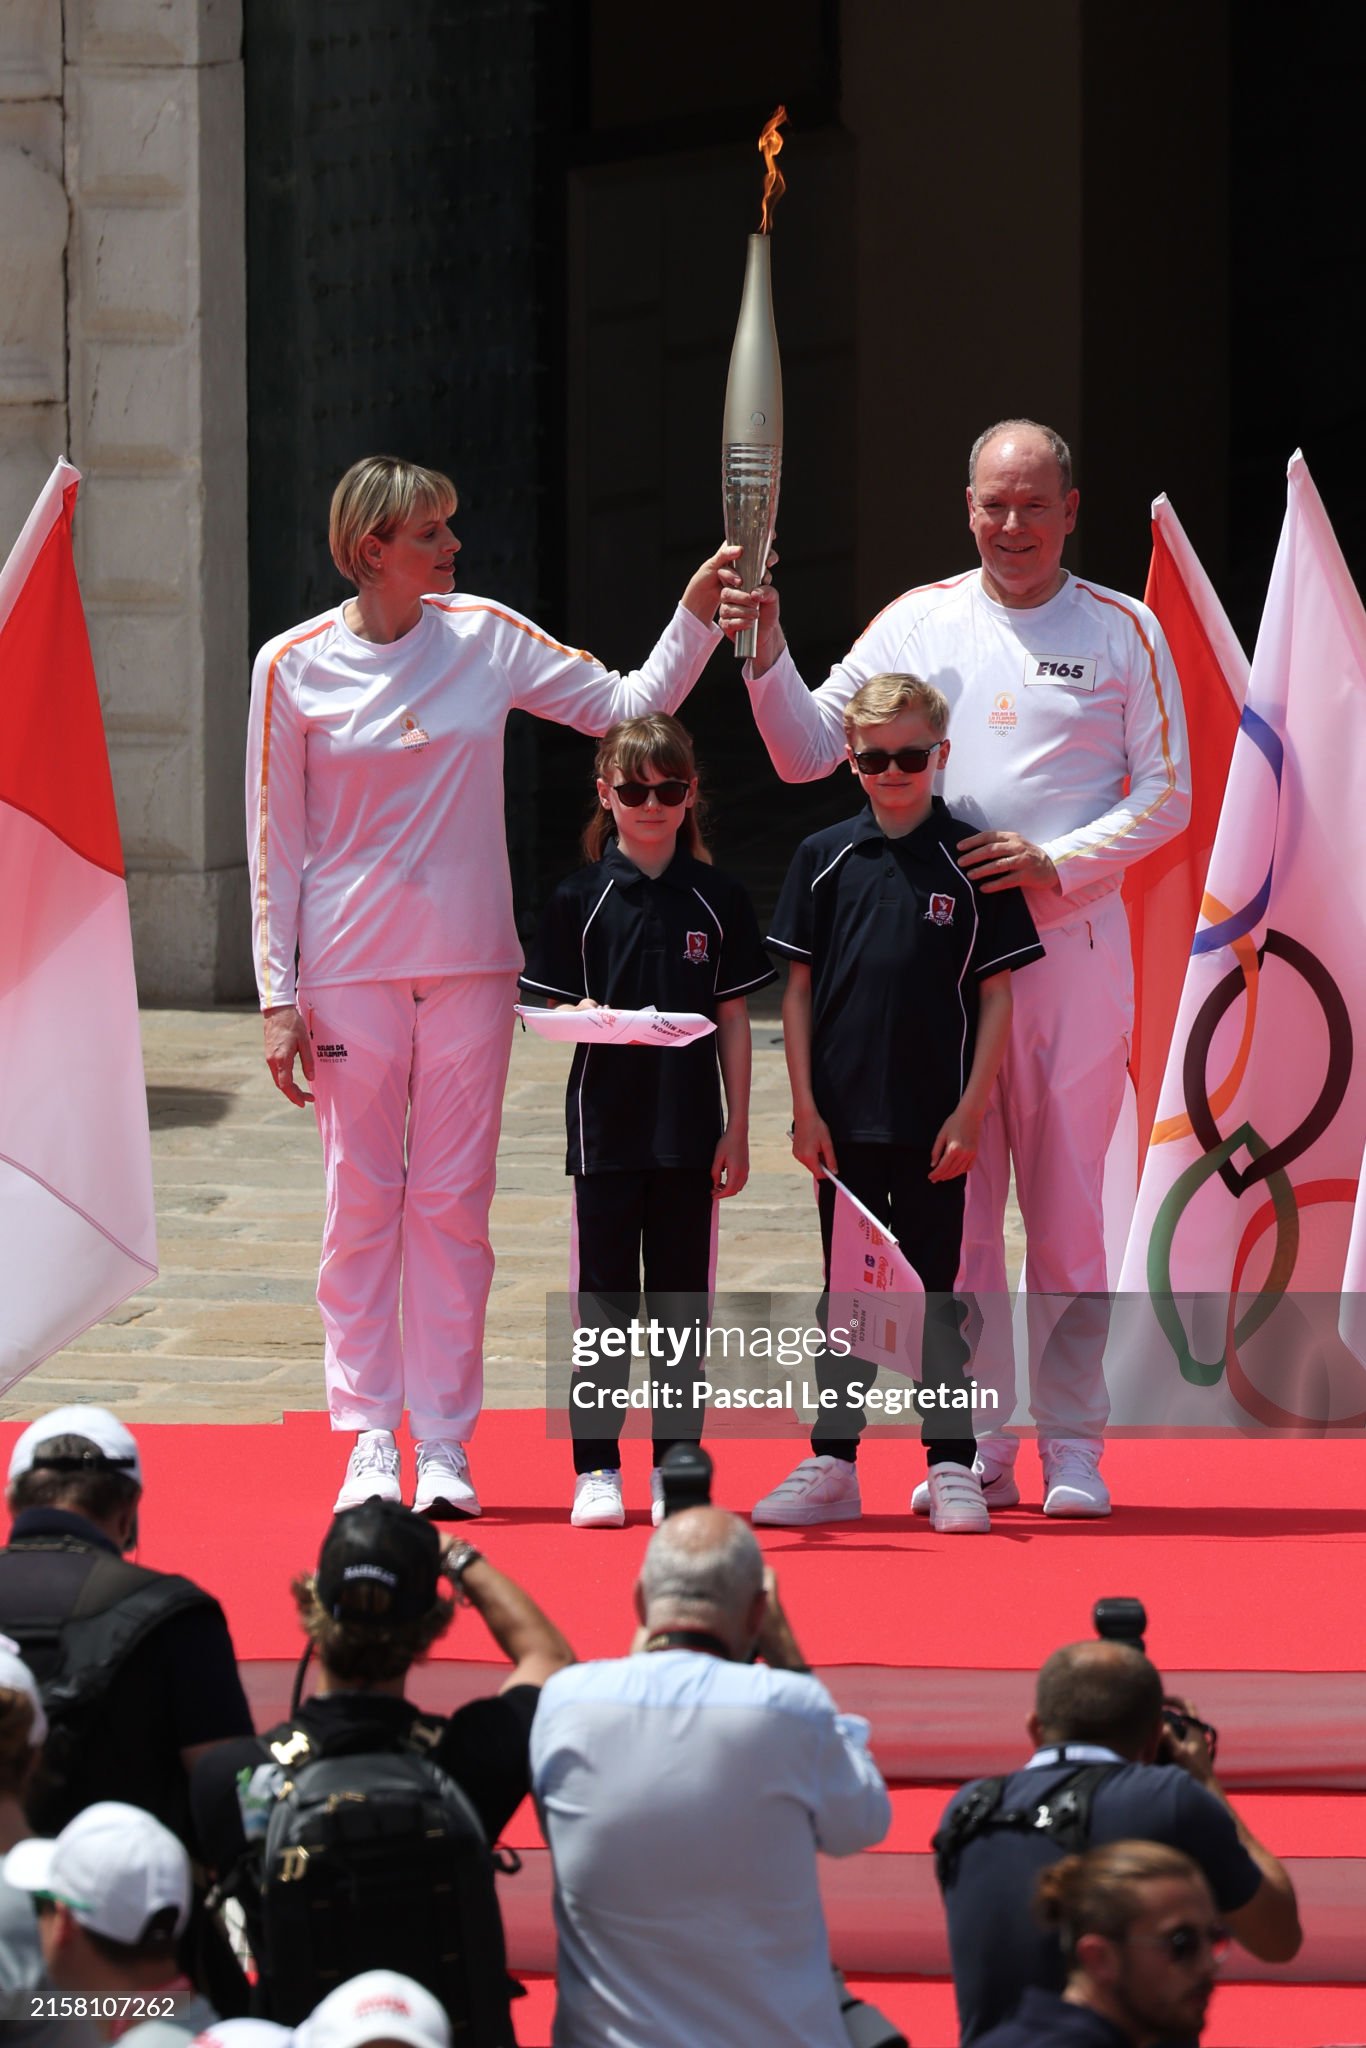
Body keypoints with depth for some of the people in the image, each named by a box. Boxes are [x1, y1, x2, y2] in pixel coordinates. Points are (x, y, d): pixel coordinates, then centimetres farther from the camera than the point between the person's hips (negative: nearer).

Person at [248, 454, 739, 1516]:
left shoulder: (488, 639, 3)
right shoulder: (294, 667, -3)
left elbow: (630, 705, 7)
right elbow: (277, 843, 0)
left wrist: (698, 613, -6)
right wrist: (279, 995, -3)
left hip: (469, 965, 2)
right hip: (349, 967, -2)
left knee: (454, 1202, 2)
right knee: (362, 1202, 0)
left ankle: (446, 1443, 7)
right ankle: (369, 1439, 7)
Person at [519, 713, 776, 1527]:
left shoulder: (718, 900, 4)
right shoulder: (582, 900, 1)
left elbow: (734, 1018, 6)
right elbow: (553, 1009, 2)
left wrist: (738, 1129, 2)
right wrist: (579, 1019, -21)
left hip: (690, 1128, 1)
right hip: (607, 1124, -1)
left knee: (682, 1300, 5)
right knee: (602, 1302, 1)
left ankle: (675, 1466, 11)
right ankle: (597, 1468, 6)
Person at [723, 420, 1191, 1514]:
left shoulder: (1124, 632, 4)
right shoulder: (919, 622, 8)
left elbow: (1166, 797, 2)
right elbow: (809, 752, 7)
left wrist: (1055, 859, -11)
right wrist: (767, 656, -10)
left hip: (1073, 941, -2)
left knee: (1067, 1205, 0)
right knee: (955, 1206, 2)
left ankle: (1074, 1447, 6)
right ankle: (974, 1450, 9)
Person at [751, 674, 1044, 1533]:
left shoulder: (971, 863, -2)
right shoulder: (826, 858, 4)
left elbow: (997, 996, -1)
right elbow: (799, 988, 6)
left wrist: (971, 1110, -7)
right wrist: (805, 1107, 0)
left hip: (935, 1122, -2)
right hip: (845, 1119, 2)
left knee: (935, 1292, 2)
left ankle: (954, 1468, 7)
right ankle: (833, 1467, 15)